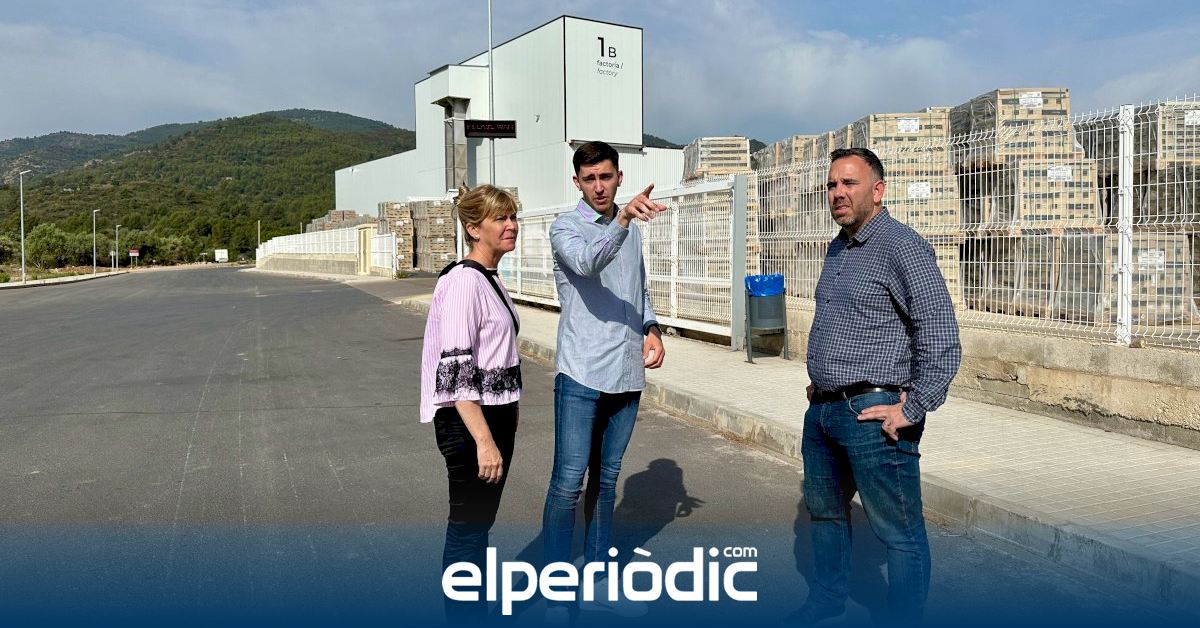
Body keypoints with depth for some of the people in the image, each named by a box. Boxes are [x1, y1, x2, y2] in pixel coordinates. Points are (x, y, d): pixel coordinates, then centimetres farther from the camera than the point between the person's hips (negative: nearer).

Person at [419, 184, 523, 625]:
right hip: (468, 422, -9)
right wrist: (483, 440, -26)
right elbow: (456, 370, -23)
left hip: (495, 416, 9)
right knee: (467, 528, 2)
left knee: (481, 524, 18)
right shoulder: (463, 282, -17)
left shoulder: (490, 280, 11)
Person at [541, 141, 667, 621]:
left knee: (606, 478, 15)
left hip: (626, 374, 6)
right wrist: (623, 220, -43)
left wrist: (651, 329, 8)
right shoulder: (565, 228, -6)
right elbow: (588, 263, -28)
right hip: (582, 374, -6)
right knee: (568, 482, -6)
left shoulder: (631, 228, 14)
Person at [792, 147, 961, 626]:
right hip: (822, 411, 10)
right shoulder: (837, 249, 13)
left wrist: (912, 410, -19)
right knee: (824, 512, 23)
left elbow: (941, 340, -19)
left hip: (873, 414, -9)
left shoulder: (902, 247, -14)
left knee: (899, 533, 3)